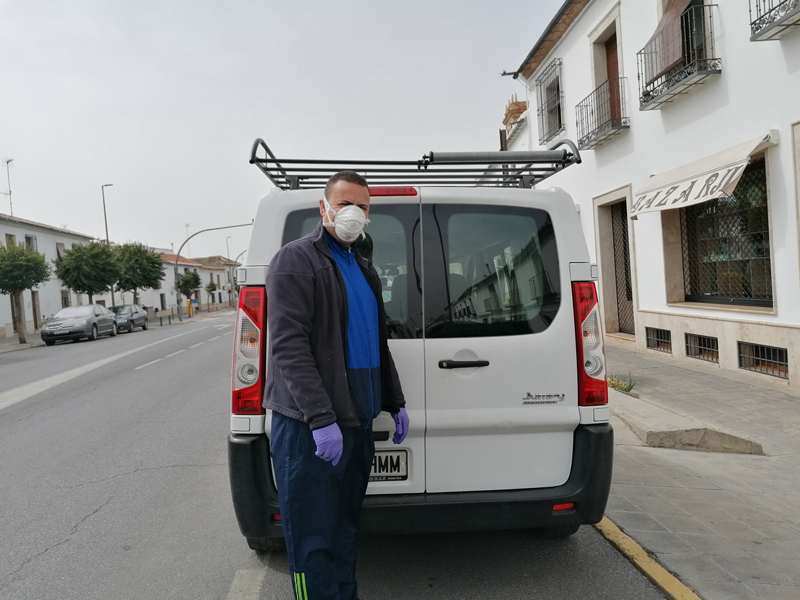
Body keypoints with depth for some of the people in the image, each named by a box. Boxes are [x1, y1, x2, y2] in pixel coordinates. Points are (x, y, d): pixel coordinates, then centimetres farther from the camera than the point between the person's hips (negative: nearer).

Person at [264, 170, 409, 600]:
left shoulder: (363, 268, 17)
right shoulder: (296, 260, -9)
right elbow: (288, 346, -18)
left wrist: (395, 402, 21)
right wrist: (321, 418, -23)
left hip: (357, 423, 8)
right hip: (308, 430, -8)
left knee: (345, 532, 18)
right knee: (314, 543, 3)